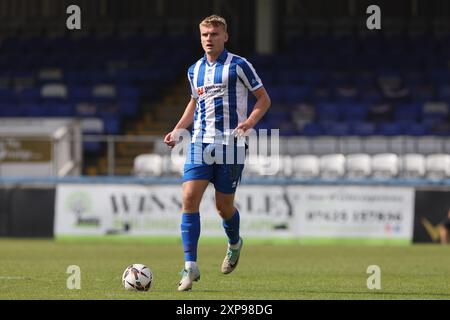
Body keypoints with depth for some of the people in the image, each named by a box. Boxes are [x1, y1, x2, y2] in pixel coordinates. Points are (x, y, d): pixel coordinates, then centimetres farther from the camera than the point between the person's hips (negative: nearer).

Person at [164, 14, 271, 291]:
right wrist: (178, 130, 15)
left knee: (224, 206, 3)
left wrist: (250, 122, -17)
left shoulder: (239, 65, -3)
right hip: (200, 143, 4)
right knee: (190, 198, -13)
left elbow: (264, 99, 1)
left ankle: (234, 244, 37)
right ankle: (191, 266, -12)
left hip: (230, 144, -4)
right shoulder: (195, 70, 12)